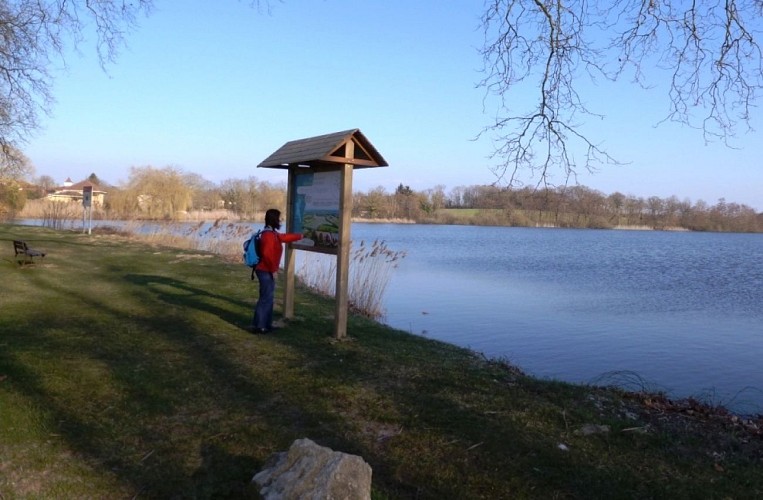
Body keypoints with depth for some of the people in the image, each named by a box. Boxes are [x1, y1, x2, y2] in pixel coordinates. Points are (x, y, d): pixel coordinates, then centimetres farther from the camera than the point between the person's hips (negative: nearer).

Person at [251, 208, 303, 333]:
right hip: (266, 271, -11)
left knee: (269, 298, 15)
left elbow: (285, 237, 32)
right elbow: (267, 254, -25)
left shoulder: (273, 233, 14)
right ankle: (258, 326, -1)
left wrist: (300, 236, 41)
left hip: (267, 271, 11)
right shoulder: (269, 235, -18)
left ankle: (266, 324, 23)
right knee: (266, 298, -6)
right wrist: (273, 270, -19)